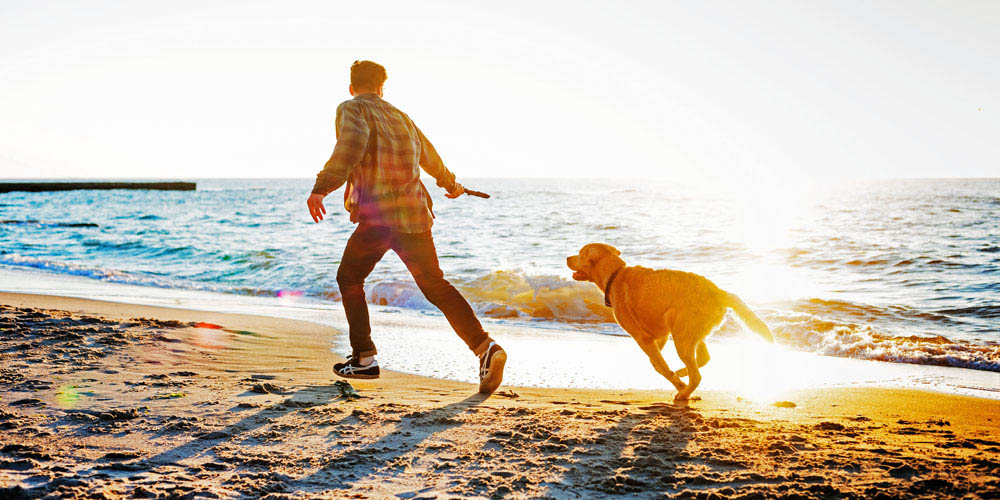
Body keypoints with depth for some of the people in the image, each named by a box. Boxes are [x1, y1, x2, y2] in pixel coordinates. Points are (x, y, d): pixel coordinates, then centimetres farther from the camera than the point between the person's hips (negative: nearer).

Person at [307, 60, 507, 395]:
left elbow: (352, 144, -20)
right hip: (415, 212, 6)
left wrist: (322, 187, -27)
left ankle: (364, 360, 11)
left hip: (379, 214, -5)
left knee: (349, 278, 13)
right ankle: (484, 347, -9)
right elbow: (429, 156, 36)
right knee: (434, 285, 6)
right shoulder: (399, 116, 22)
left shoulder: (351, 109, 3)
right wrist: (450, 183, 54)